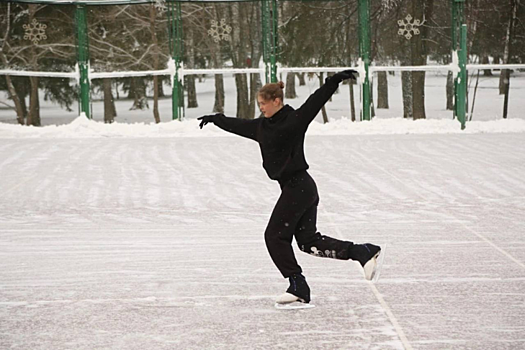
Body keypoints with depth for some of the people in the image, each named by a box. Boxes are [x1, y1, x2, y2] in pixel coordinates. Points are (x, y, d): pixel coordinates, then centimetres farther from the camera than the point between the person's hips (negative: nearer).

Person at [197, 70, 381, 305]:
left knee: (275, 236, -3)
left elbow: (315, 101, -21)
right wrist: (215, 119, 42)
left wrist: (335, 81, -34)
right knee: (308, 240, 5)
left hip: (297, 186, -9)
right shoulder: (262, 126, 15)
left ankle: (298, 287, 0)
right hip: (303, 188, 9)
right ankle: (363, 252, 2)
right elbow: (238, 125, 30)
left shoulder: (294, 120, -10)